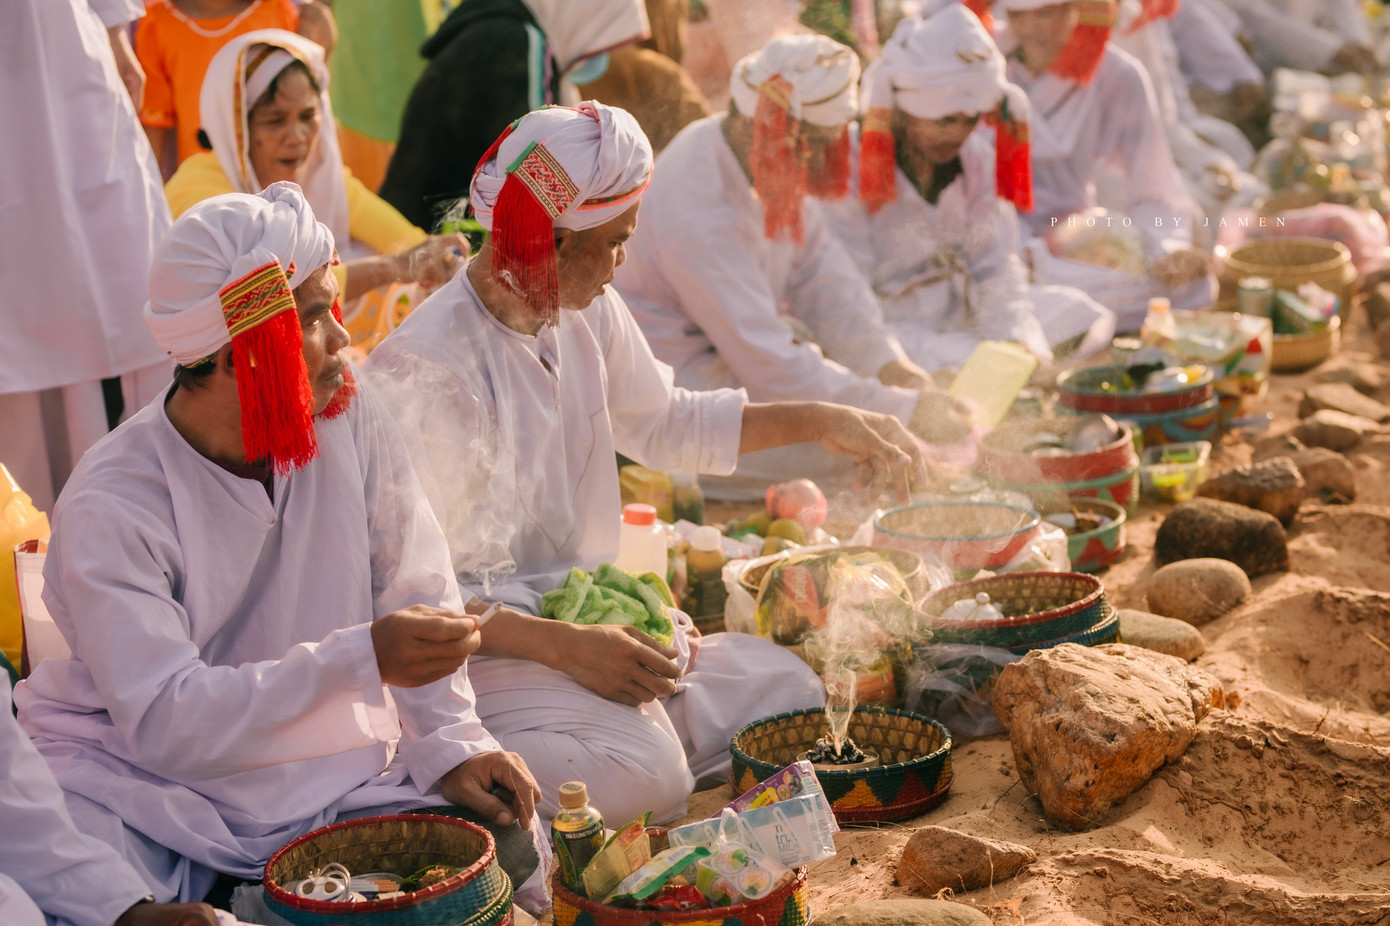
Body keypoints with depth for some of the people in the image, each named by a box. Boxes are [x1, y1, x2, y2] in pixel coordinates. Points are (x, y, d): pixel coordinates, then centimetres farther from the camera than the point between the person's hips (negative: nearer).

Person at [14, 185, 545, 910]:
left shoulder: (348, 418, -4)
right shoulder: (112, 505, -19)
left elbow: (416, 595, 1)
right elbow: (163, 720, -27)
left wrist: (451, 744, -13)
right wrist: (362, 657, -33)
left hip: (327, 775, 5)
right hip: (150, 785, -5)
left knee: (506, 848, -16)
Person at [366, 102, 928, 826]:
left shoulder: (589, 313, 4)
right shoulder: (425, 371, -22)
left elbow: (666, 422, 22)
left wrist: (824, 422, 14)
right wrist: (563, 646, -30)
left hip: (588, 622, 9)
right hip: (477, 650, -9)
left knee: (787, 691, -2)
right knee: (640, 770, -30)